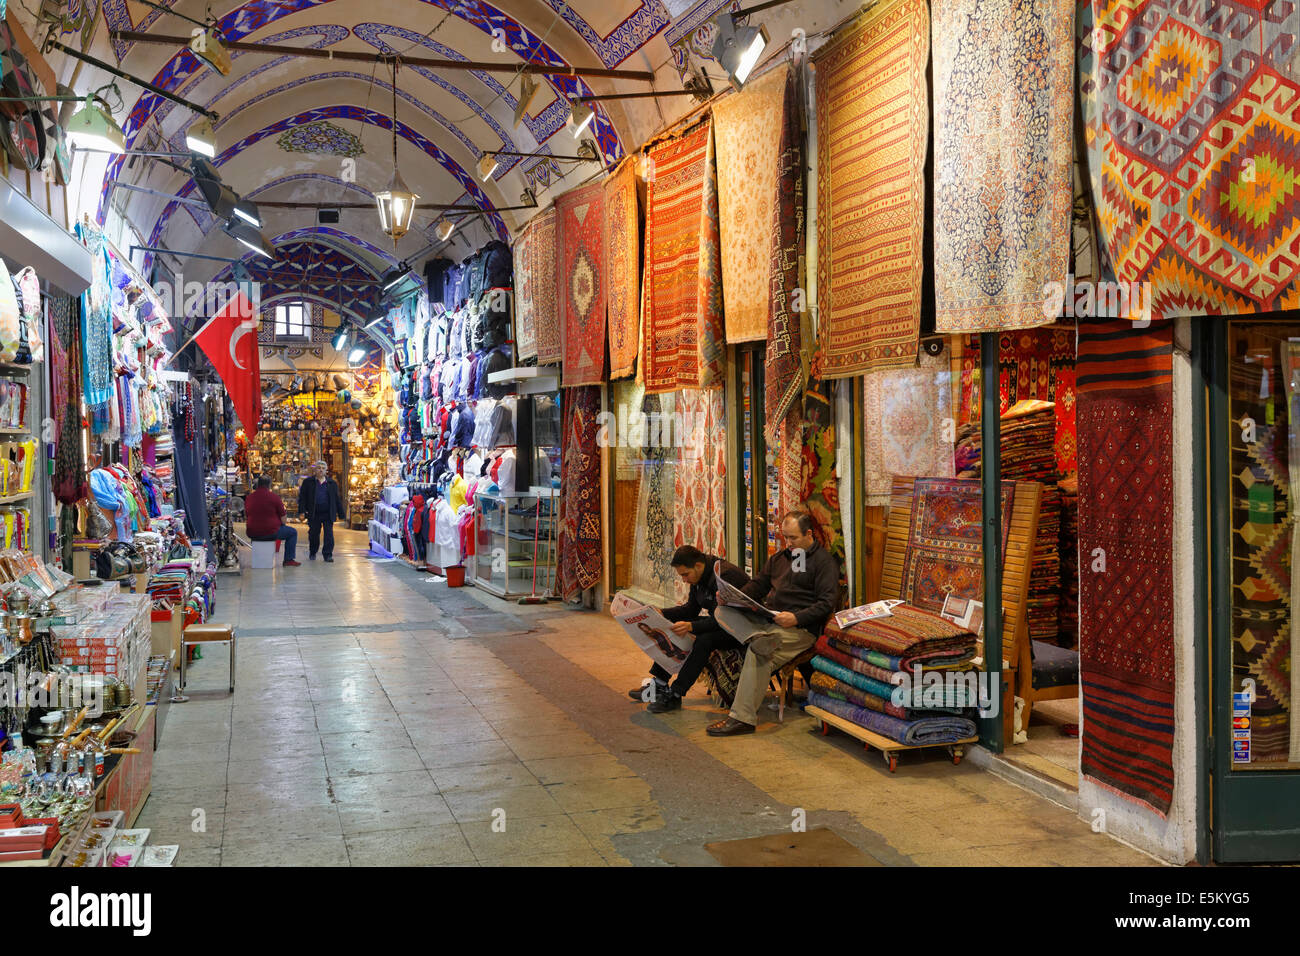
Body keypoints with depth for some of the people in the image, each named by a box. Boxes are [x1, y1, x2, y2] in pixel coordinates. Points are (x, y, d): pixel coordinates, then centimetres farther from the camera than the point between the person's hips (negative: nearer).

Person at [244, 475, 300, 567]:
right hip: (270, 533, -5)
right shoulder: (274, 497, -11)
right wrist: (281, 524, 17)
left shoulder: (249, 498, 2)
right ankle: (288, 560, 12)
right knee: (293, 532, 16)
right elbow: (283, 517, -4)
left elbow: (246, 517, 15)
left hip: (252, 534, 5)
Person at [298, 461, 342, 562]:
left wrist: (340, 513, 8)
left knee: (329, 534, -5)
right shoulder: (308, 482, 6)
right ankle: (312, 553, 28)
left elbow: (337, 499, 11)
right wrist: (302, 511, -8)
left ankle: (328, 555, -1)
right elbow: (302, 497, 3)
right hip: (314, 514, 0)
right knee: (313, 534, 9)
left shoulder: (332, 483, 10)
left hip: (328, 514, 0)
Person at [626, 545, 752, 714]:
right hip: (719, 623, 10)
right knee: (675, 632, 3)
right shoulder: (699, 577, 1)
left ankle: (674, 696, -28)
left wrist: (691, 626, -44)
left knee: (704, 640, -33)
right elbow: (691, 610, 10)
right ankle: (659, 684, 4)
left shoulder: (725, 576, -27)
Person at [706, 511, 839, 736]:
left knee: (758, 654, -32)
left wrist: (796, 618, -23)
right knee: (723, 611, -13)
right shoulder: (779, 558, 23)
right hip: (766, 619, 8)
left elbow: (827, 602, -10)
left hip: (800, 627, -8)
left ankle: (743, 718, -28)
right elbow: (758, 585, 24)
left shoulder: (824, 561, -1)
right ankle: (758, 638, -41)